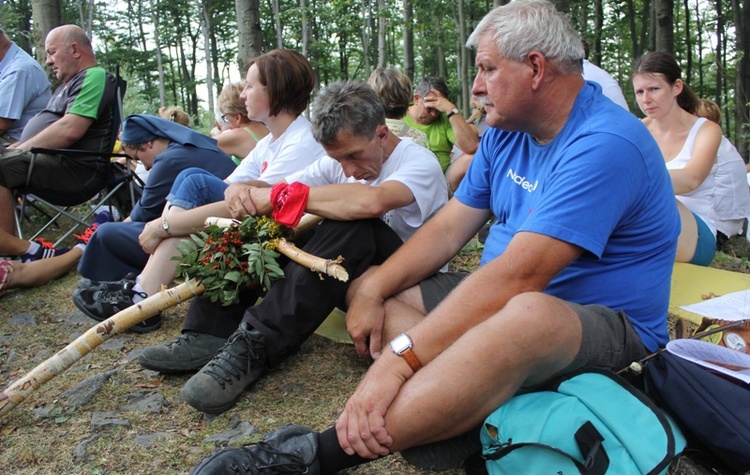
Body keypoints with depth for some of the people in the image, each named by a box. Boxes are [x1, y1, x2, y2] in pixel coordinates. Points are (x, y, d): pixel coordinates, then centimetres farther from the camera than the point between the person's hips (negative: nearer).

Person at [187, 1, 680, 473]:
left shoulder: (605, 144, -22)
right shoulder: (506, 133, 7)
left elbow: (516, 276, -31)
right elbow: (449, 227, 5)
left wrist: (398, 358, -34)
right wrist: (372, 290, -10)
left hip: (608, 327, -8)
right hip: (501, 303, 9)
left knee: (526, 314, -42)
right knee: (370, 286, 1)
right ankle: (456, 414, -24)